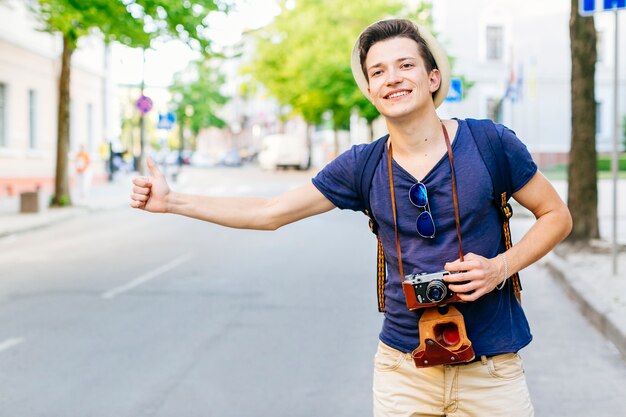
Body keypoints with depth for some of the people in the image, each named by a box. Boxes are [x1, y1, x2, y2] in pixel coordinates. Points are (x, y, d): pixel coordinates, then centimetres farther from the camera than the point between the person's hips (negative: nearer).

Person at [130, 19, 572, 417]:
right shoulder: (362, 167, -2)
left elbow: (556, 215, 3)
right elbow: (270, 212, 5)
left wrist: (501, 267, -14)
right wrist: (172, 201, 1)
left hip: (490, 370, -1)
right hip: (404, 370, 2)